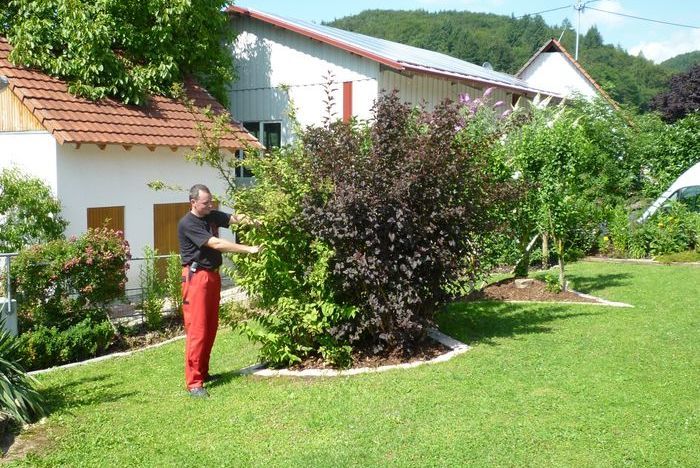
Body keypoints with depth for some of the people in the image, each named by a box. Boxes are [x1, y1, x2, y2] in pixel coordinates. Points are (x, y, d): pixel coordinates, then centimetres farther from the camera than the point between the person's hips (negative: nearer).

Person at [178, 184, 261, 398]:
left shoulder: (212, 216, 10)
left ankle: (203, 372, 25)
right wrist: (249, 249, -20)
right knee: (197, 330, -10)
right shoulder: (187, 224, -15)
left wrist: (245, 219, -14)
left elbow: (233, 218, 10)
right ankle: (193, 383, -8)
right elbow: (216, 244, -21)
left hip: (213, 275, 8)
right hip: (196, 277, -8)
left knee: (211, 327, 13)